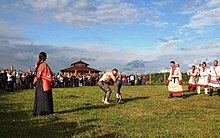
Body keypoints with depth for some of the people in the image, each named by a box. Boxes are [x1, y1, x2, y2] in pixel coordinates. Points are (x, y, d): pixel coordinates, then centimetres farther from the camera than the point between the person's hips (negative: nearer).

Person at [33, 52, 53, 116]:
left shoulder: (37, 64, 6)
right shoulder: (44, 65, -14)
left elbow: (36, 74, 10)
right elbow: (49, 74, -12)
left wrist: (35, 82, 14)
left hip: (38, 82, 7)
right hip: (44, 82, -7)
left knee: (38, 96, 12)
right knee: (45, 96, 1)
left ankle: (37, 111, 15)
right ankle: (45, 111, 3)